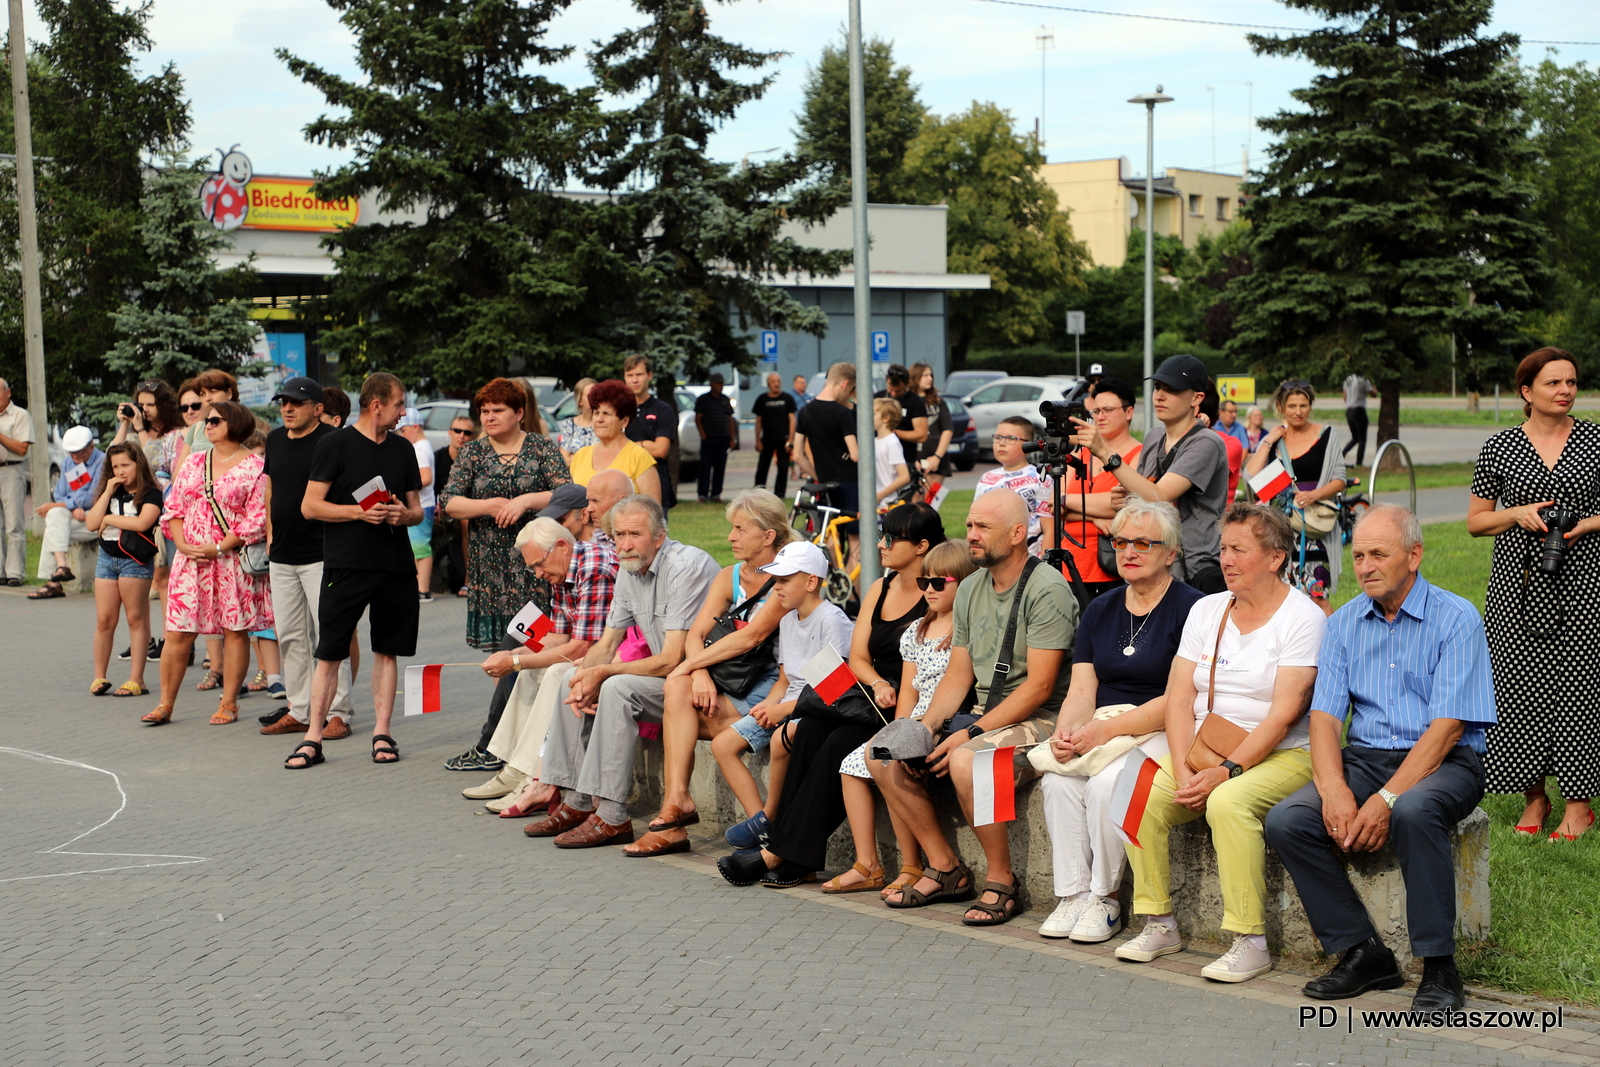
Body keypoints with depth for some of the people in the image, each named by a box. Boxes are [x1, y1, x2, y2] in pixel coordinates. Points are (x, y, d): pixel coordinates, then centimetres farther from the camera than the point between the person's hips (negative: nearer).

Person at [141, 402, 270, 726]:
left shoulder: (255, 466, -3)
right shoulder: (194, 462, 14)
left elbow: (257, 519, -9)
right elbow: (173, 508, 15)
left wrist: (219, 548, -14)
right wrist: (183, 545, -2)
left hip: (233, 561, -4)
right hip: (190, 559, 4)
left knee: (235, 630, 1)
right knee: (178, 632, 1)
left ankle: (228, 703, 11)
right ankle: (165, 704, 7)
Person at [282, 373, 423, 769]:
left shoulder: (402, 449, 14)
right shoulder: (336, 444, -1)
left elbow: (417, 509, 18)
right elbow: (310, 506, -5)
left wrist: (404, 515, -5)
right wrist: (359, 512, -15)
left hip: (396, 565, 5)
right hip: (346, 565, -4)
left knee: (387, 650, 6)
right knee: (329, 654, -3)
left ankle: (382, 733, 13)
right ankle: (313, 737, 0)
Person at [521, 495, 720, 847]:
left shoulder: (685, 568, -21)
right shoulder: (629, 571, 6)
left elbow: (671, 660, -25)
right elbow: (606, 645, 11)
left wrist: (602, 673, -21)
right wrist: (584, 678, -11)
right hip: (666, 675, 9)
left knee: (617, 688, -28)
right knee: (572, 682, 5)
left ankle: (612, 818, -25)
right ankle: (577, 802, 6)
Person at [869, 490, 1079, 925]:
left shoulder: (1046, 589, -14)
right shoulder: (970, 589, 12)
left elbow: (1039, 685, -20)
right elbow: (958, 674, 13)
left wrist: (972, 733, -23)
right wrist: (926, 726, -5)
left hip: (1037, 721, -9)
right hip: (981, 714, 9)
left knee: (965, 761, -36)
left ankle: (1002, 880, -16)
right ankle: (946, 868, 5)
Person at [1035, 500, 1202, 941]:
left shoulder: (1190, 607, -8)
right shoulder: (1100, 610, 13)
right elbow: (1082, 691, 8)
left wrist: (1106, 729, -21)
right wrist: (1065, 731, -15)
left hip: (1162, 734, -6)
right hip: (1101, 729, 6)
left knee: (1107, 783, -30)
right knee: (1057, 781, -22)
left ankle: (1104, 899, -14)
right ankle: (1073, 894, -14)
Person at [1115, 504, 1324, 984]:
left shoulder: (1303, 618, -8)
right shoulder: (1207, 610, 11)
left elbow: (1284, 713, -16)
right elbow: (1180, 695, 5)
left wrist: (1227, 771, -23)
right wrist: (1184, 770, -10)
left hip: (1284, 757, -6)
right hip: (1203, 751, 6)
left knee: (1229, 803, -35)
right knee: (1141, 796, -18)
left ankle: (1251, 943, -25)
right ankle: (1160, 925, -5)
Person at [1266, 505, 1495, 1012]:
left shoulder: (1456, 619, -6)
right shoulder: (1345, 623, 9)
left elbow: (1446, 727, -14)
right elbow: (1325, 715, 1)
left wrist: (1387, 799, -23)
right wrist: (1335, 789, -18)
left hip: (1445, 763, -5)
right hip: (1364, 758, 5)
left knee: (1413, 812, -39)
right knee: (1286, 821, -20)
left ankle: (1439, 966, -24)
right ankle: (1363, 952, -9)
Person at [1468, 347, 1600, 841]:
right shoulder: (1500, 447, 4)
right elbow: (1475, 521, 8)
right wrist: (1517, 514, -9)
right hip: (1518, 585, 1)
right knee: (1522, 687, 1)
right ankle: (1534, 799, 14)